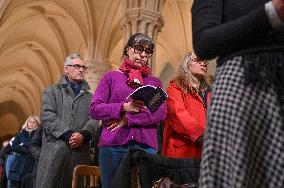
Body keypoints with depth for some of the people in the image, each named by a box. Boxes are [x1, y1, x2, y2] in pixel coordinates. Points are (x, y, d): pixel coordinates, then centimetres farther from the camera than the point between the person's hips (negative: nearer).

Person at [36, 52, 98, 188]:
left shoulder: (90, 97, 22)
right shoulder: (52, 91, 15)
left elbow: (93, 120, 6)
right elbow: (47, 116, -1)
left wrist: (83, 135, -16)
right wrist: (68, 135, -14)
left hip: (80, 151, 2)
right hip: (54, 150, -2)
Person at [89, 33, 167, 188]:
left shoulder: (154, 82, 15)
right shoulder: (111, 77, 10)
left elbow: (160, 113, -1)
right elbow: (94, 109, 1)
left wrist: (128, 119, -11)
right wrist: (124, 108, -13)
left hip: (145, 146, 1)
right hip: (113, 146, -1)